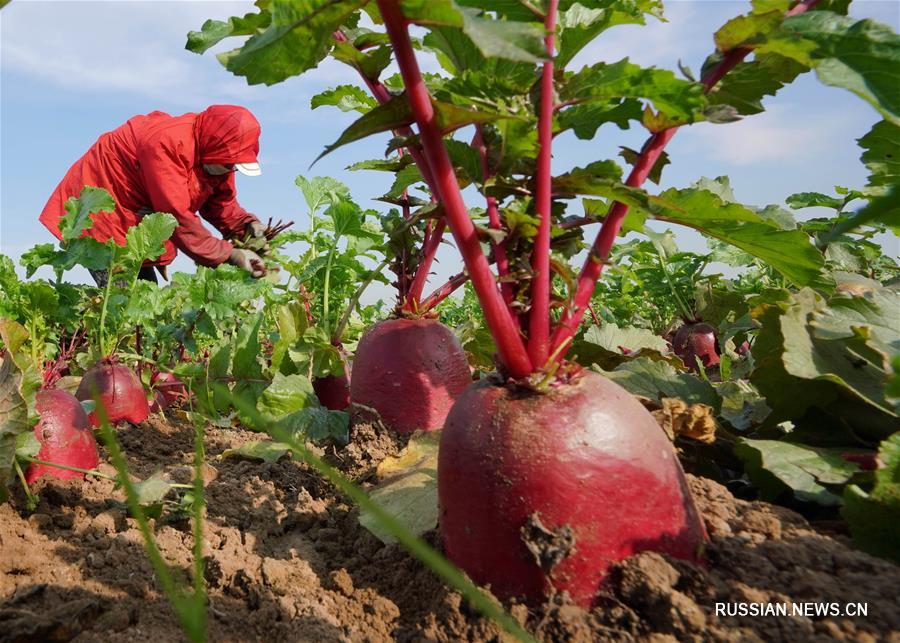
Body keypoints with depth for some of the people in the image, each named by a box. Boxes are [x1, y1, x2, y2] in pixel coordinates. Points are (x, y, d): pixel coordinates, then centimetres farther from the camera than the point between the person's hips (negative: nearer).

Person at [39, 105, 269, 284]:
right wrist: (228, 255, -32)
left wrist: (249, 226, -19)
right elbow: (177, 216, -33)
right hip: (99, 215, -8)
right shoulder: (166, 143, -30)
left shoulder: (214, 155, -3)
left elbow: (223, 204, 2)